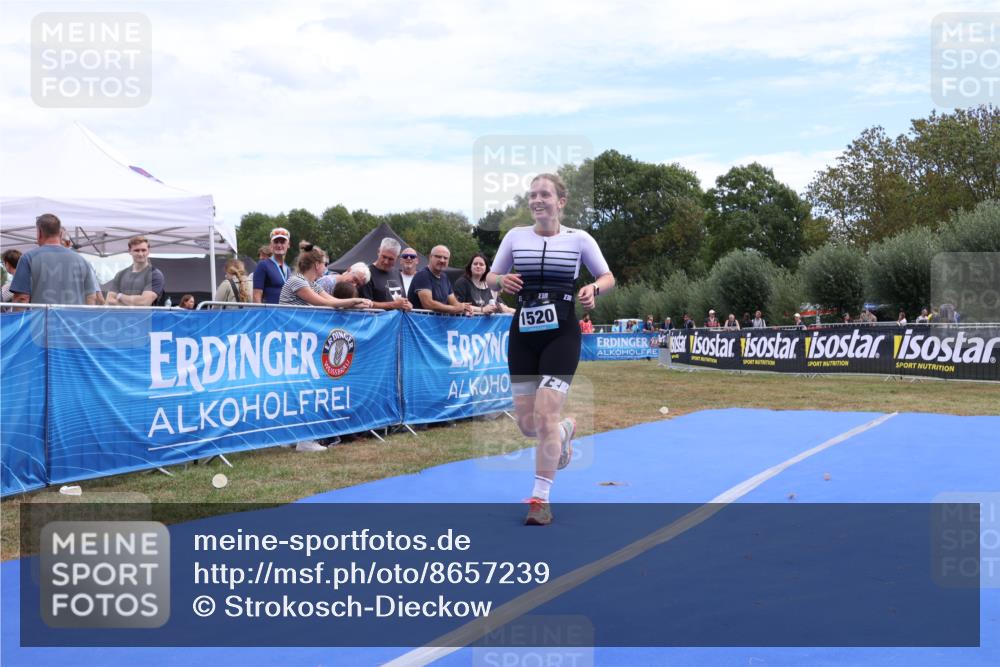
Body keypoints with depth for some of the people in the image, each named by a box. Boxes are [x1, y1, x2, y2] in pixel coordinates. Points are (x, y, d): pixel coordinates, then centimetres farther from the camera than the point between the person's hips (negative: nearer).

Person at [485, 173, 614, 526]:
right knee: (527, 424, 7)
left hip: (561, 335, -3)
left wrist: (593, 288, -15)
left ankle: (540, 500, -1)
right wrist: (501, 280, -10)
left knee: (544, 416, -14)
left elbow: (608, 276, 7)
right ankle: (565, 430, 45)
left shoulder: (579, 239, -1)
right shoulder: (515, 236, 5)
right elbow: (490, 276, 14)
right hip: (523, 334, 4)